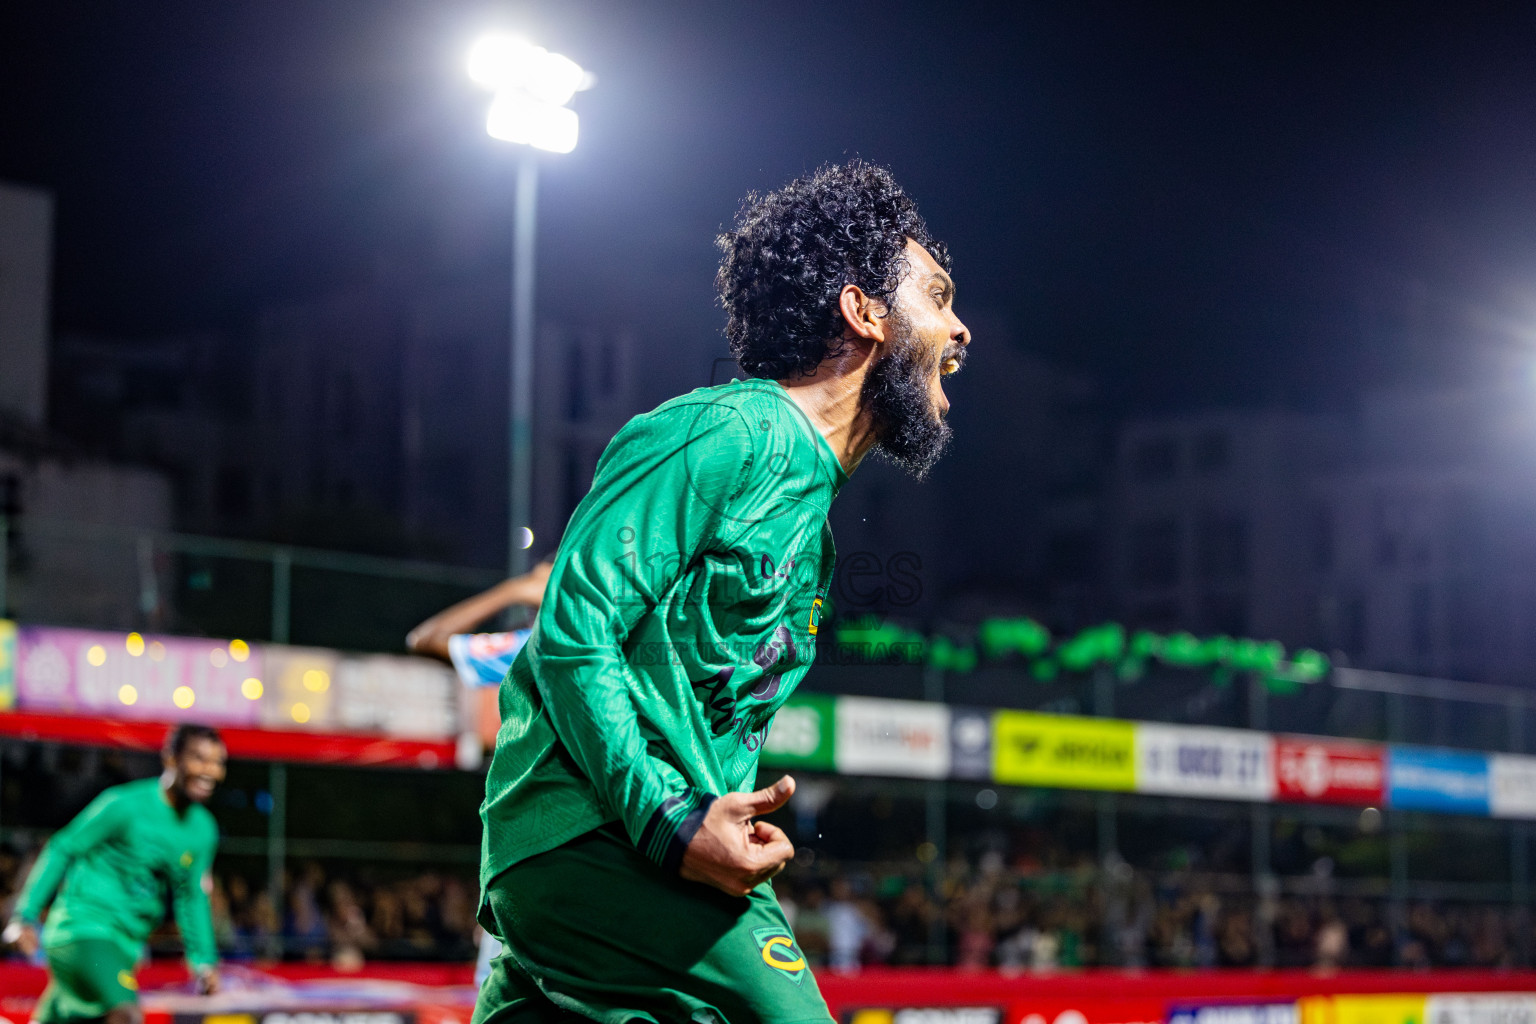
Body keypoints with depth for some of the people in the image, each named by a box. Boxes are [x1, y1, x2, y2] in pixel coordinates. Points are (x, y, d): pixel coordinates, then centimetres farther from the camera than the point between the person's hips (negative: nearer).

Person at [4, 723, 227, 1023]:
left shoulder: (203, 830, 6)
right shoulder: (126, 805, -13)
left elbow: (191, 896, 18)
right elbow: (62, 850, -5)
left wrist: (203, 959, 14)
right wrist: (26, 916, -6)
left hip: (125, 945, 7)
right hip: (82, 928, -7)